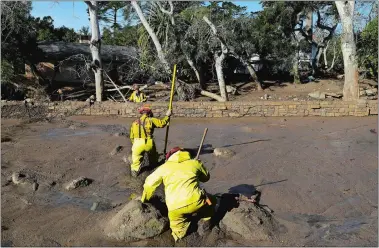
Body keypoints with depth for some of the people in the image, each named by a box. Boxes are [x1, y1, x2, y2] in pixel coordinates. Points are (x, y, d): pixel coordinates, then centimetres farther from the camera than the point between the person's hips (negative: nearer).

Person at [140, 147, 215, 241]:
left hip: (175, 208, 1)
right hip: (195, 202, -1)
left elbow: (149, 184, 21)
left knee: (178, 232, 29)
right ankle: (206, 220, 20)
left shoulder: (164, 167, 18)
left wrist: (144, 199, 36)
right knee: (210, 200, 32)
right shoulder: (195, 163, 18)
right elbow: (206, 177, 35)